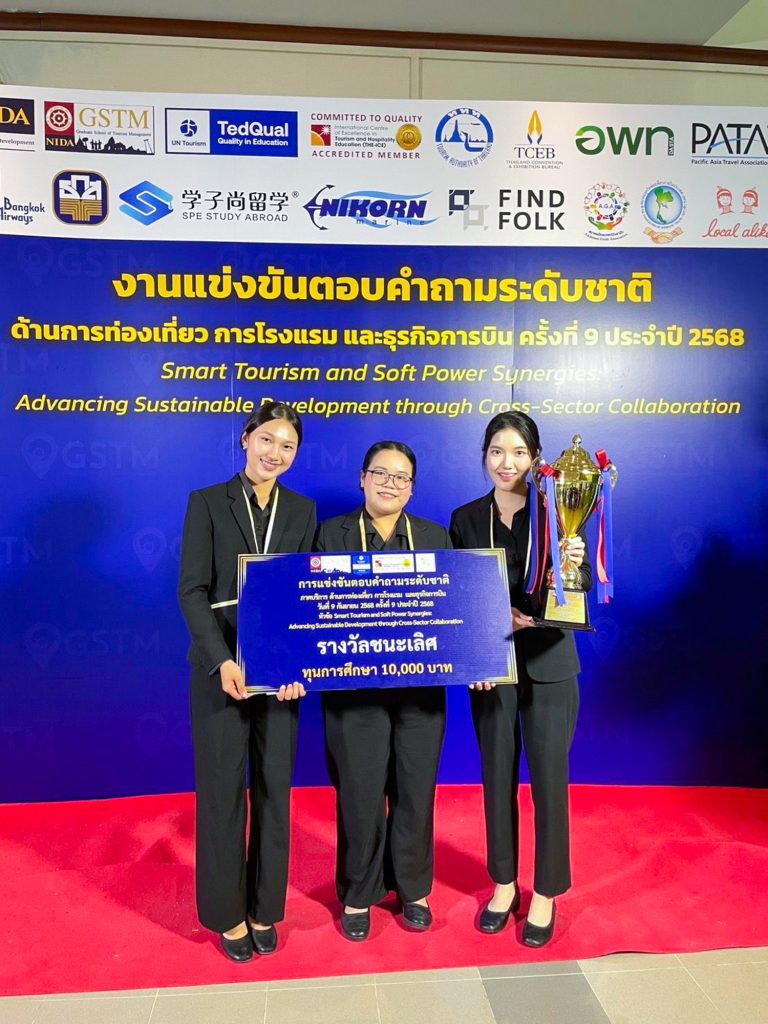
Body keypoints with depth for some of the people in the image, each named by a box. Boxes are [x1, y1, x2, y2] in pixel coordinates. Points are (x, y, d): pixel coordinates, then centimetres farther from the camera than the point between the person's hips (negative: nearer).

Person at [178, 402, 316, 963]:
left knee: (274, 786, 10)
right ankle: (228, 912, 26)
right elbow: (193, 590, -7)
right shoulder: (207, 502, -2)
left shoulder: (303, 510, 7)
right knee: (223, 786, 6)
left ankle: (264, 908, 29)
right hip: (220, 664, -2)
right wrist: (223, 659, -20)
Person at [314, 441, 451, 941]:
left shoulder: (436, 537, 6)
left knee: (415, 793, 13)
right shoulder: (331, 534, 0)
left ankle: (414, 889, 35)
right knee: (360, 795, 7)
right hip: (355, 687, -2)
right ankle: (358, 895, 30)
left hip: (421, 687, 2)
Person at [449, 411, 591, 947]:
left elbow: (582, 587, -5)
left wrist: (576, 565, -27)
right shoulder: (467, 518, 3)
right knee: (497, 777, 12)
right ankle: (504, 884, 33)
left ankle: (546, 893, 27)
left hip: (549, 664, -2)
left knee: (549, 779, 6)